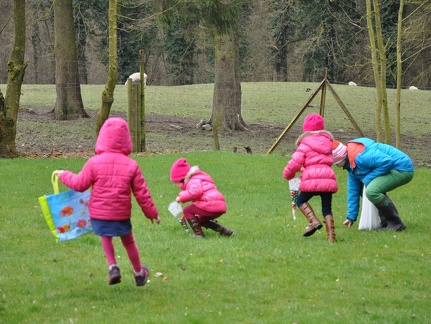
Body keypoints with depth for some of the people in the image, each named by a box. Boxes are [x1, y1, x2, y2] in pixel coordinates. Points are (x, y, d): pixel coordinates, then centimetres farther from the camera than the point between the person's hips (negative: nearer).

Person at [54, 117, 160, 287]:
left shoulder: (94, 163, -10)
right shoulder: (132, 165, -6)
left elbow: (79, 184, -2)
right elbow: (141, 193, -1)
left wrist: (65, 175, 16)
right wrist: (152, 213, 11)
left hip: (99, 213, 0)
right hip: (122, 214, 1)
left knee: (106, 238, 24)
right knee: (128, 242, 20)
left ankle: (113, 266, 3)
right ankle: (139, 273, 34)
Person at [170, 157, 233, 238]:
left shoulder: (194, 181, -6)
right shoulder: (197, 179, 30)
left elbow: (195, 191, -27)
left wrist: (181, 197, -17)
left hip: (211, 205, -11)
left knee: (187, 210, -4)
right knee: (201, 220, 33)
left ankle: (198, 233, -10)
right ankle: (224, 231, 23)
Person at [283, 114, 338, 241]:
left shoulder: (305, 145, 1)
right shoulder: (328, 142, 19)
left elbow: (295, 162, -6)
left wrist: (288, 174, 15)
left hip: (312, 179, -5)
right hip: (328, 177, 5)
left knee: (301, 201, 16)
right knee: (327, 208, 11)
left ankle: (313, 221, -7)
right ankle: (331, 236, 0)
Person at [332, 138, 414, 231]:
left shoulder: (358, 156, -24)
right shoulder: (351, 164, 11)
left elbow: (387, 162, -29)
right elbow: (353, 189, 18)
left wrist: (368, 178, -19)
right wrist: (351, 217, 19)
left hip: (402, 170, -11)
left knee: (371, 191, -27)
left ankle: (396, 224, -14)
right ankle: (385, 222, 16)